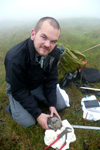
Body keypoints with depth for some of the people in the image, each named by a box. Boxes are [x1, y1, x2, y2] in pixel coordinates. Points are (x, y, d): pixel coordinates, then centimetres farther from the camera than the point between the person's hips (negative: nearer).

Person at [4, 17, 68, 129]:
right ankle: (12, 106, 17)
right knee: (28, 122, -13)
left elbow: (51, 79, -10)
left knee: (61, 105, 2)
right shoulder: (14, 58, -37)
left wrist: (51, 105, -12)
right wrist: (37, 114, -22)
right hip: (18, 88, -4)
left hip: (40, 84, 5)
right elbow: (18, 91, -26)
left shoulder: (54, 53, -20)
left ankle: (36, 99, 23)